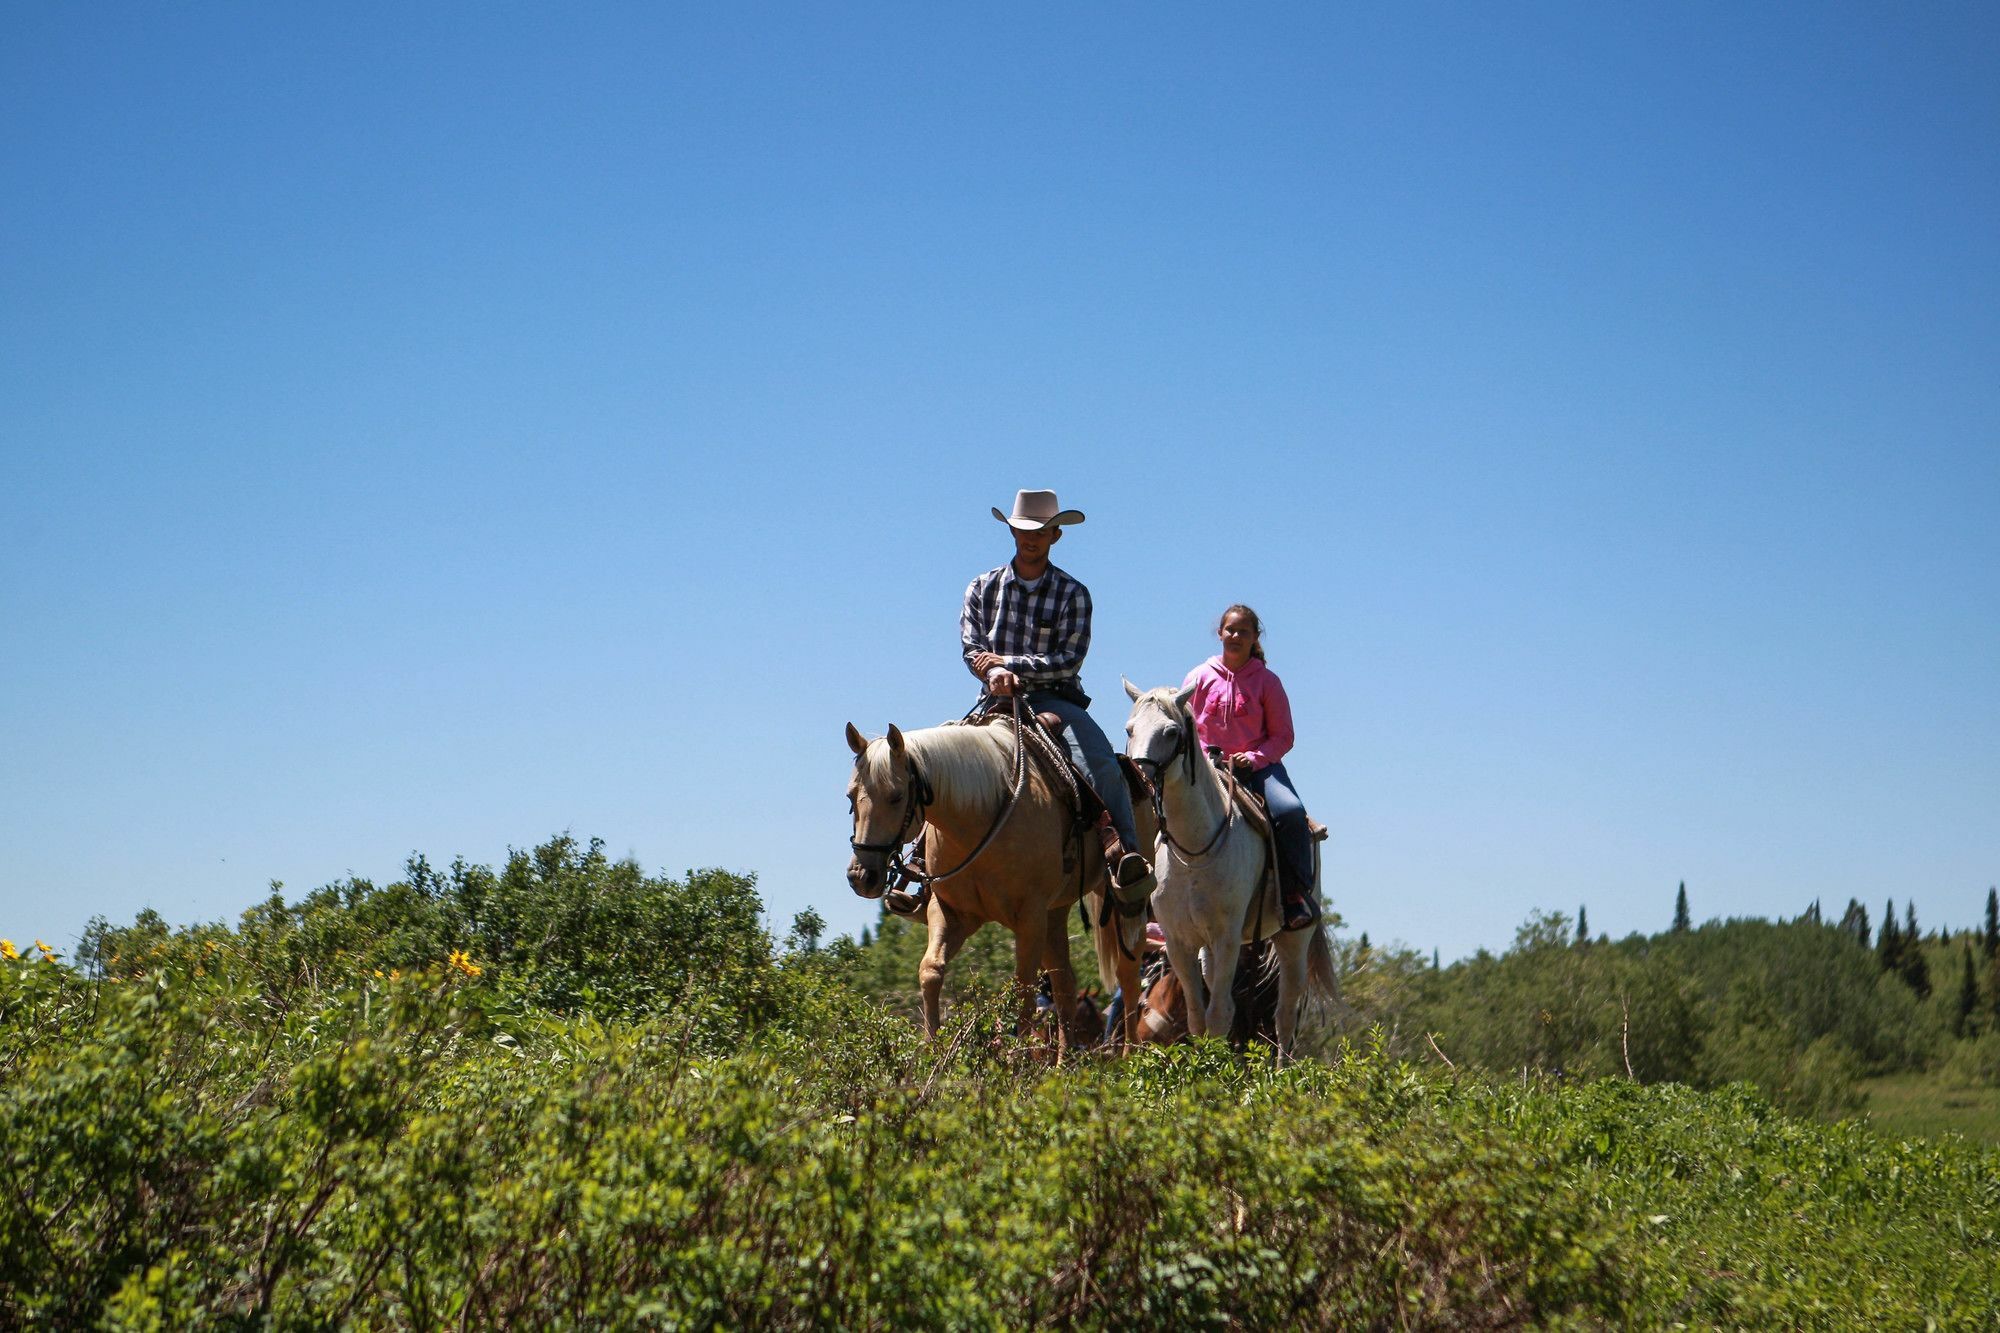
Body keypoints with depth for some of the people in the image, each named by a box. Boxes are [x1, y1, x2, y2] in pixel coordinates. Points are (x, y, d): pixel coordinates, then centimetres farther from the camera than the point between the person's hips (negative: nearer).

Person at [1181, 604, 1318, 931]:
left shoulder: (1267, 681, 6)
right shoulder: (1200, 678, 9)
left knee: (1290, 812, -29)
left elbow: (1283, 736, 3)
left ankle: (1296, 893, -16)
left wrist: (1254, 758, -14)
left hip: (1258, 766, -1)